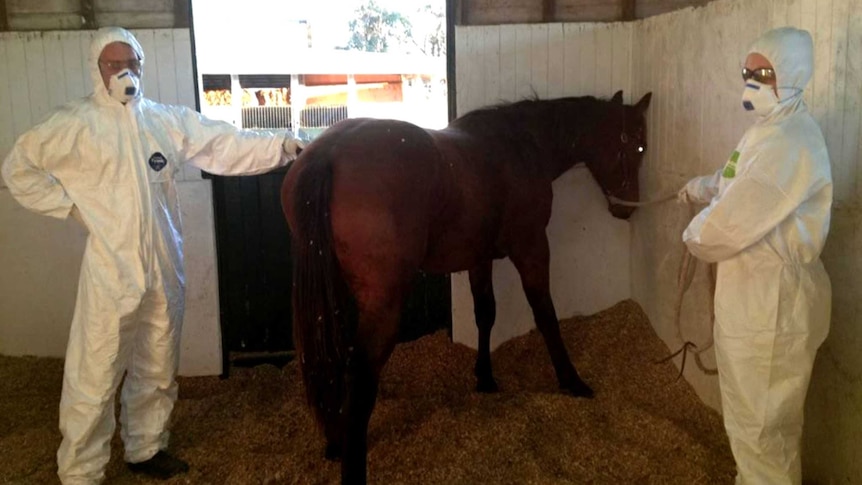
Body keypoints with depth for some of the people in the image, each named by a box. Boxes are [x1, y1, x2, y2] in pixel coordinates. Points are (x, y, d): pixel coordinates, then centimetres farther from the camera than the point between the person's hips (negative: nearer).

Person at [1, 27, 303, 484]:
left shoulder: (168, 120, 5)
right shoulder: (75, 123, -3)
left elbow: (226, 145, -1)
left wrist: (280, 145, -14)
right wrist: (70, 205, -5)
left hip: (165, 270, 4)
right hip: (110, 271, -4)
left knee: (158, 370, 18)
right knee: (93, 377, 1)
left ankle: (145, 448, 37)